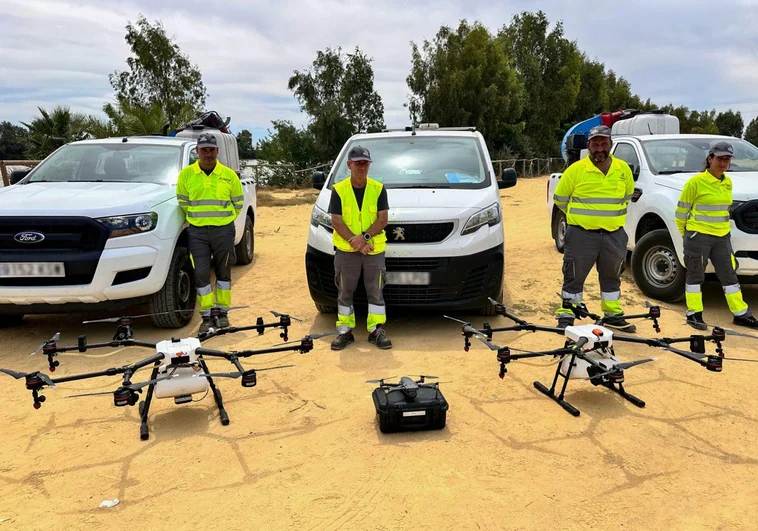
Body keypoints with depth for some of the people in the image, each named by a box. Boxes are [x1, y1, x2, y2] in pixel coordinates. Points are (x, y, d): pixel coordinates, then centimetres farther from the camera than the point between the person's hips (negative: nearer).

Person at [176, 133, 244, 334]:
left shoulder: (229, 175, 1)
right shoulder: (186, 174, 2)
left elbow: (238, 203, 9)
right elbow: (183, 203, 10)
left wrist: (224, 220, 9)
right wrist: (197, 218, 10)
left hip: (223, 230, 0)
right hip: (197, 232, 0)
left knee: (223, 272, 8)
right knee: (201, 273, -4)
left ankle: (222, 312, 20)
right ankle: (207, 316, 5)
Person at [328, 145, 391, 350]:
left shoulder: (378, 189, 0)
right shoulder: (338, 190, -2)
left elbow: (382, 220, -5)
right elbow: (336, 221, -7)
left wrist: (364, 237, -20)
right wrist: (354, 241, -17)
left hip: (374, 249, 1)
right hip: (345, 250, 0)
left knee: (376, 291, 5)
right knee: (345, 292, 7)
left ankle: (377, 330, 15)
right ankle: (345, 331, 17)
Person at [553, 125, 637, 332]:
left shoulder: (623, 169, 5)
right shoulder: (576, 169, -8)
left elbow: (627, 196, 22)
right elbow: (560, 198, 3)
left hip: (614, 234, 4)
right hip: (581, 234, -4)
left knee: (611, 276, 16)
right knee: (574, 277, 2)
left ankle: (613, 315, 30)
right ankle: (566, 316, 12)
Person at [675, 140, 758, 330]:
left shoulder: (728, 182, 10)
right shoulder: (696, 181, -11)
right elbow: (682, 210, -6)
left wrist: (721, 228, 19)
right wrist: (685, 233, 1)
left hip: (722, 237, 7)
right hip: (698, 236, -7)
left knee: (729, 275, 12)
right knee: (695, 275, 2)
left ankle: (740, 314, 22)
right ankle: (694, 314, 10)